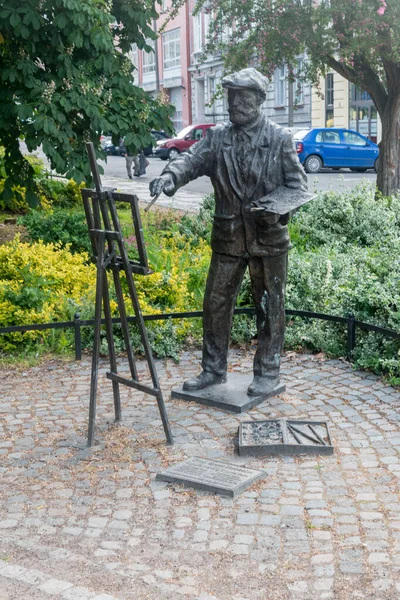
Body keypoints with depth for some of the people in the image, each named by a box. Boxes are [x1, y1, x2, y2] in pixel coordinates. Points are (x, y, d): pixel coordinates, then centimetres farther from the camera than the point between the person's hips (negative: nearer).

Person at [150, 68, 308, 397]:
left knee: (269, 306, 6)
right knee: (216, 303, 8)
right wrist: (171, 174, -32)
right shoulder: (217, 138, 4)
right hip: (228, 236, 3)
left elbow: (298, 183, -1)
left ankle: (268, 373, 20)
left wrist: (275, 203, -19)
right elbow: (193, 159, -10)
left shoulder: (280, 139, -2)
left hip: (269, 237, -3)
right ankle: (214, 369, 23)